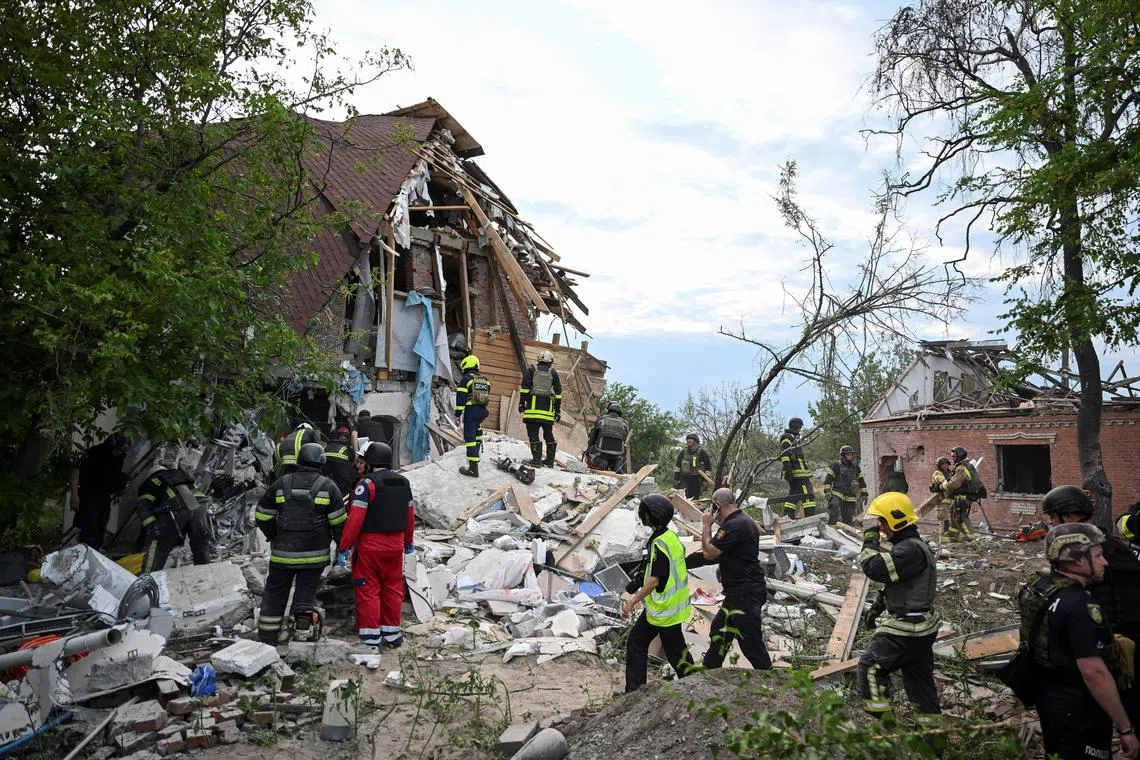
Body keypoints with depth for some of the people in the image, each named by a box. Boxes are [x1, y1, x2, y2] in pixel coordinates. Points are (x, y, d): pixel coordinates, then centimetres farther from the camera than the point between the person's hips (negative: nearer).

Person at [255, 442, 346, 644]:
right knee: (306, 591, 12)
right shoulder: (328, 486, -4)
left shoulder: (281, 484, 2)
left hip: (283, 552, 2)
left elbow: (262, 516, 9)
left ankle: (267, 635, 21)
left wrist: (273, 537, 22)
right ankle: (304, 621, -4)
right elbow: (338, 521, -6)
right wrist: (342, 545, 7)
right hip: (315, 554, -1)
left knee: (275, 591, 15)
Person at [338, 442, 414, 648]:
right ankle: (392, 632, 21)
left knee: (368, 589, 4)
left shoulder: (367, 483, -13)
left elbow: (355, 518, -18)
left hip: (369, 545, -6)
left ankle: (370, 635, 7)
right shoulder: (404, 482, 7)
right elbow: (410, 514, 14)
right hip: (396, 544, 6)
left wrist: (344, 546, -12)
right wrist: (409, 541, 25)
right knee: (393, 588, 14)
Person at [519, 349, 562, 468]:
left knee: (533, 435, -1)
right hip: (548, 410, 3)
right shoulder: (553, 373, 12)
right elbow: (558, 393, 10)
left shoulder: (531, 370, 6)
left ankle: (537, 459, -6)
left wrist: (521, 402, 2)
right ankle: (550, 460, 17)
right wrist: (558, 410, 14)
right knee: (549, 435, 13)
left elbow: (525, 387, -3)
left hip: (533, 408, -3)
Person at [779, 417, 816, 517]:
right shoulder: (787, 437, -5)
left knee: (793, 495, 10)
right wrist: (787, 468, -25)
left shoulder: (794, 438, 28)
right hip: (798, 472, -11)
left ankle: (788, 516, 10)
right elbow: (784, 454, -17)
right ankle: (810, 517, -16)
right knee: (808, 494, -12)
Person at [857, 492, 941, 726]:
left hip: (907, 629, -10)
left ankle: (884, 720, 3)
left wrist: (870, 537, -21)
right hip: (921, 627, 10)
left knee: (870, 666, -3)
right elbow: (896, 583, 21)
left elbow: (875, 569, -31)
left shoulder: (911, 549, -24)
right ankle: (928, 725, 28)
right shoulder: (909, 545, 11)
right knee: (919, 676, 18)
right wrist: (876, 607, 23)